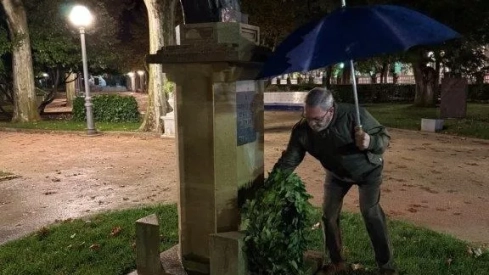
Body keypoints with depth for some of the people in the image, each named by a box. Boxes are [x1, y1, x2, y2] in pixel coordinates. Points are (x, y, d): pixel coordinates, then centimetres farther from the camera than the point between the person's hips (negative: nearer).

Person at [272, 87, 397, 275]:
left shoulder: (354, 115, -36)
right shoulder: (302, 130, -26)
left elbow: (384, 137, -26)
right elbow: (287, 161, -20)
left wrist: (370, 142, -50)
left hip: (367, 169, -4)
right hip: (336, 173, 4)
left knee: (371, 213, -14)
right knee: (329, 215, 3)